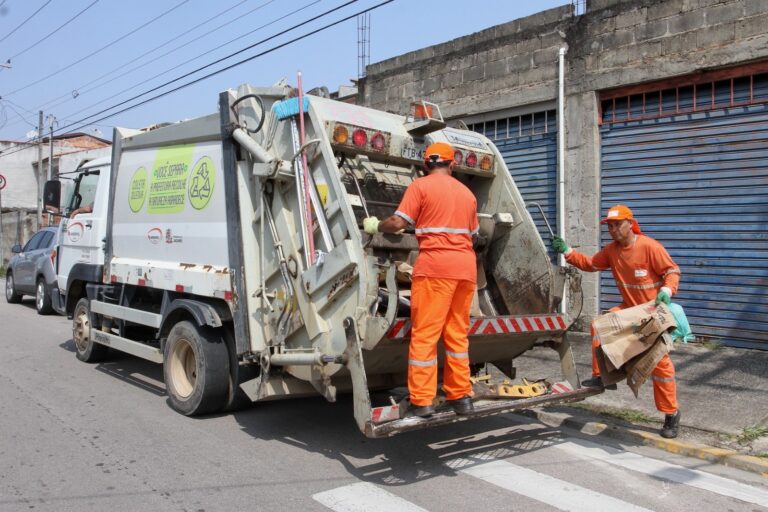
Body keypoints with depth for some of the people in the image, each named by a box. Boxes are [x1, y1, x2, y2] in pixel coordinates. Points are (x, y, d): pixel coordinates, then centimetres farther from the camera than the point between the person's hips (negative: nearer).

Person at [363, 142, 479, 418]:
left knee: (424, 334, -3)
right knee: (457, 333, 12)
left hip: (435, 264, -6)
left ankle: (422, 401, -2)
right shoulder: (467, 193, 19)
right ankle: (461, 396, 16)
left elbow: (398, 223, -6)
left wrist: (375, 226, 12)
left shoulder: (421, 186, 1)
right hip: (466, 267, 6)